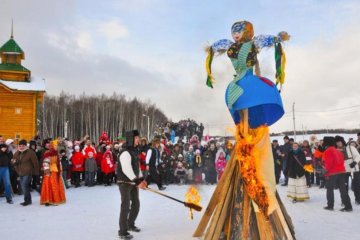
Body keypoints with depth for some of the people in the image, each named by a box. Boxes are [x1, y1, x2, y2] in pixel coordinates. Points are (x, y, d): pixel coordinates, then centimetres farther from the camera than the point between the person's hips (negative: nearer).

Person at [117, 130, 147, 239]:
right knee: (126, 206, -7)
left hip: (134, 182, 9)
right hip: (125, 182, -9)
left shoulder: (135, 151, 9)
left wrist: (141, 179, 6)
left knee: (136, 204, 17)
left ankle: (130, 224, 35)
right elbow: (127, 170, -28)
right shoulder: (125, 153, -20)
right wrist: (138, 181, -27)